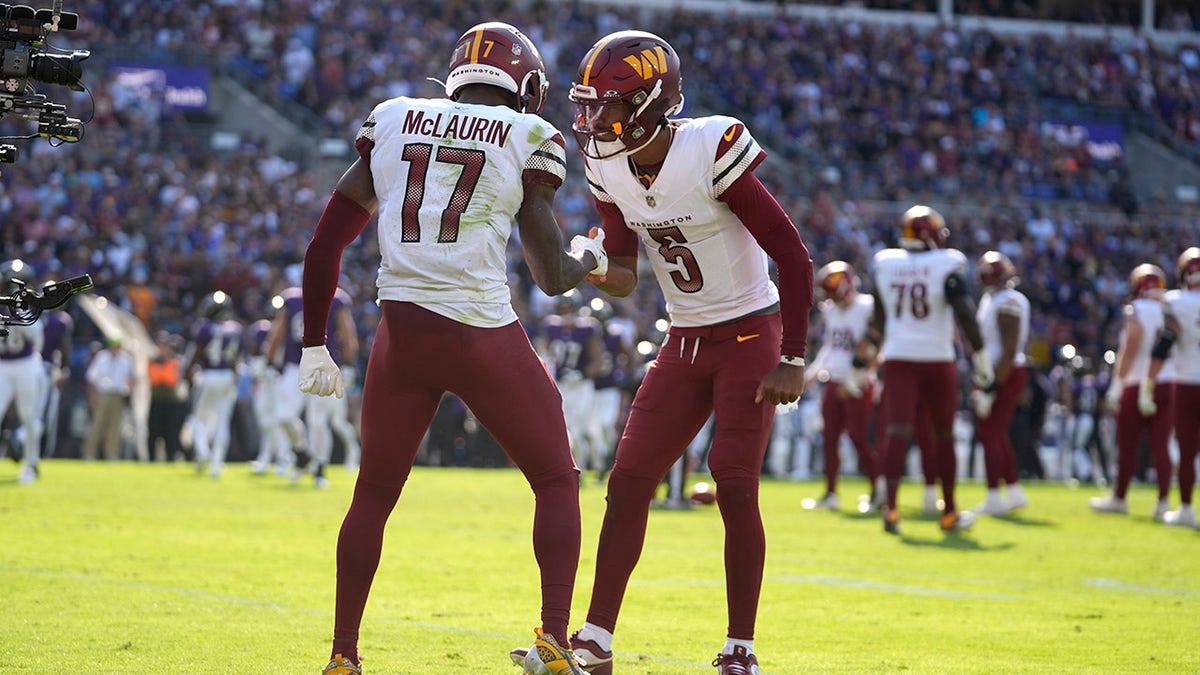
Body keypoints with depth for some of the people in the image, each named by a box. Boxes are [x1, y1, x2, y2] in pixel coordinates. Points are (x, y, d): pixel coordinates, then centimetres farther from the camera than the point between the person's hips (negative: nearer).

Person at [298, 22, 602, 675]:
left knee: (374, 493, 20)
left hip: (403, 331, 3)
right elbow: (553, 277, 4)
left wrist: (314, 346, 20)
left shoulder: (391, 122, 12)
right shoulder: (527, 139, 2)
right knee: (557, 481, 14)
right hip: (485, 335, -3)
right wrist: (589, 257, 26)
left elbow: (325, 245, 12)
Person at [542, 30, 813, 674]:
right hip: (685, 344, 7)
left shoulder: (711, 152, -23)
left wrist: (791, 361, -20)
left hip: (750, 336, -7)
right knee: (628, 480, 0)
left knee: (734, 484, -14)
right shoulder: (609, 169, -3)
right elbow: (622, 275, 7)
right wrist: (583, 269, -17)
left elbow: (793, 255, -18)